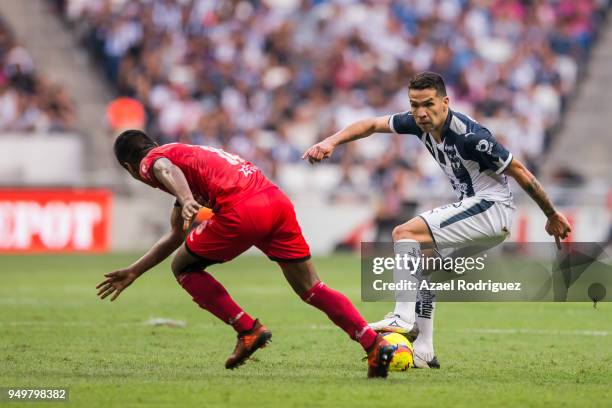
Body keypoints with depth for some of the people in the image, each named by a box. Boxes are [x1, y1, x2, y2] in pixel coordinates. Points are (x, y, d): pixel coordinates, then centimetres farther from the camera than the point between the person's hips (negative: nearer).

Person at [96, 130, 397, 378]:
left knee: (183, 267, 14)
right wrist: (133, 272, 49)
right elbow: (176, 237, 44)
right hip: (277, 200, 8)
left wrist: (187, 201, -36)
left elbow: (168, 170, -16)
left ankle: (248, 330, 4)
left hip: (242, 210, -8)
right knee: (310, 288, 11)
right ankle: (376, 345, 0)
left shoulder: (151, 161, 14)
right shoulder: (186, 152, 39)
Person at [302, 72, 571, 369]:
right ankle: (423, 352, 16)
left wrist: (553, 216, -8)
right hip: (473, 207, 9)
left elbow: (519, 171, -16)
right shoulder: (418, 123, 0)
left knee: (404, 233, -17)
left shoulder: (468, 135, -23)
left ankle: (404, 318, -25)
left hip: (492, 206, -9)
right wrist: (332, 141, -3)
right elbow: (372, 125, 13)